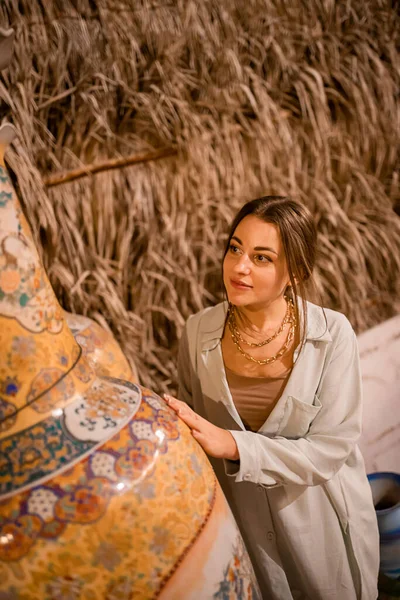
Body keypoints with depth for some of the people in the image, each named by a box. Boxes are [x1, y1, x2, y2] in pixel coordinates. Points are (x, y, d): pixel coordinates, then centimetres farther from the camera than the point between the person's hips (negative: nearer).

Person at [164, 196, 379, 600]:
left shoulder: (331, 334, -20)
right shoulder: (198, 332, -13)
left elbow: (329, 450, -21)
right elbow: (190, 431, 0)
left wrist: (232, 444, -30)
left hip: (321, 525, -1)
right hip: (241, 521, 2)